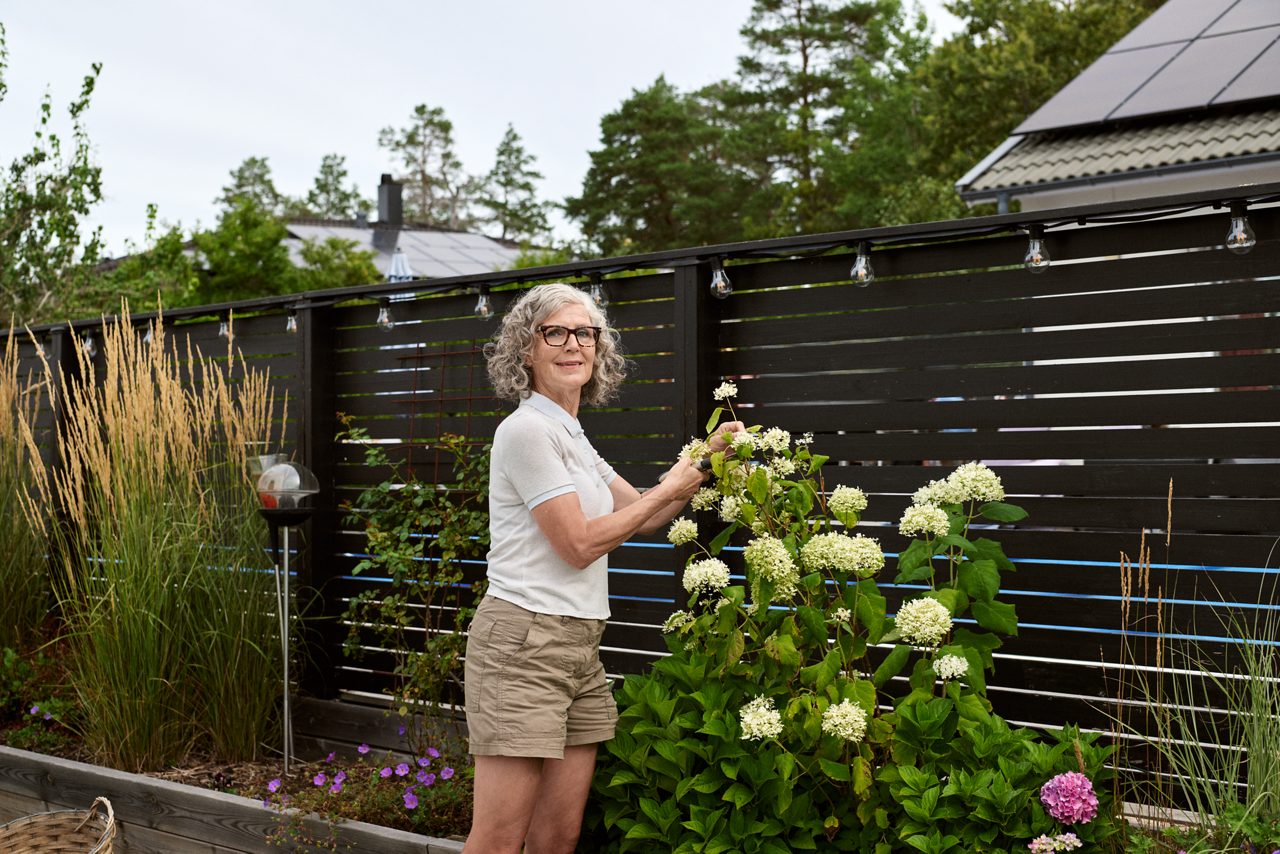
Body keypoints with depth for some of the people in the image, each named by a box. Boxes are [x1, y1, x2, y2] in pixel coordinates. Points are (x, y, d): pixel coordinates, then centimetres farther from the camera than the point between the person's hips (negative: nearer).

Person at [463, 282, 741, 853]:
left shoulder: (572, 437, 18)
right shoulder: (526, 429, -10)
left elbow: (645, 518, 25)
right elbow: (579, 544, -14)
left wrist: (706, 457, 16)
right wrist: (669, 489, -3)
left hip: (579, 648, 9)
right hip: (524, 641, -9)